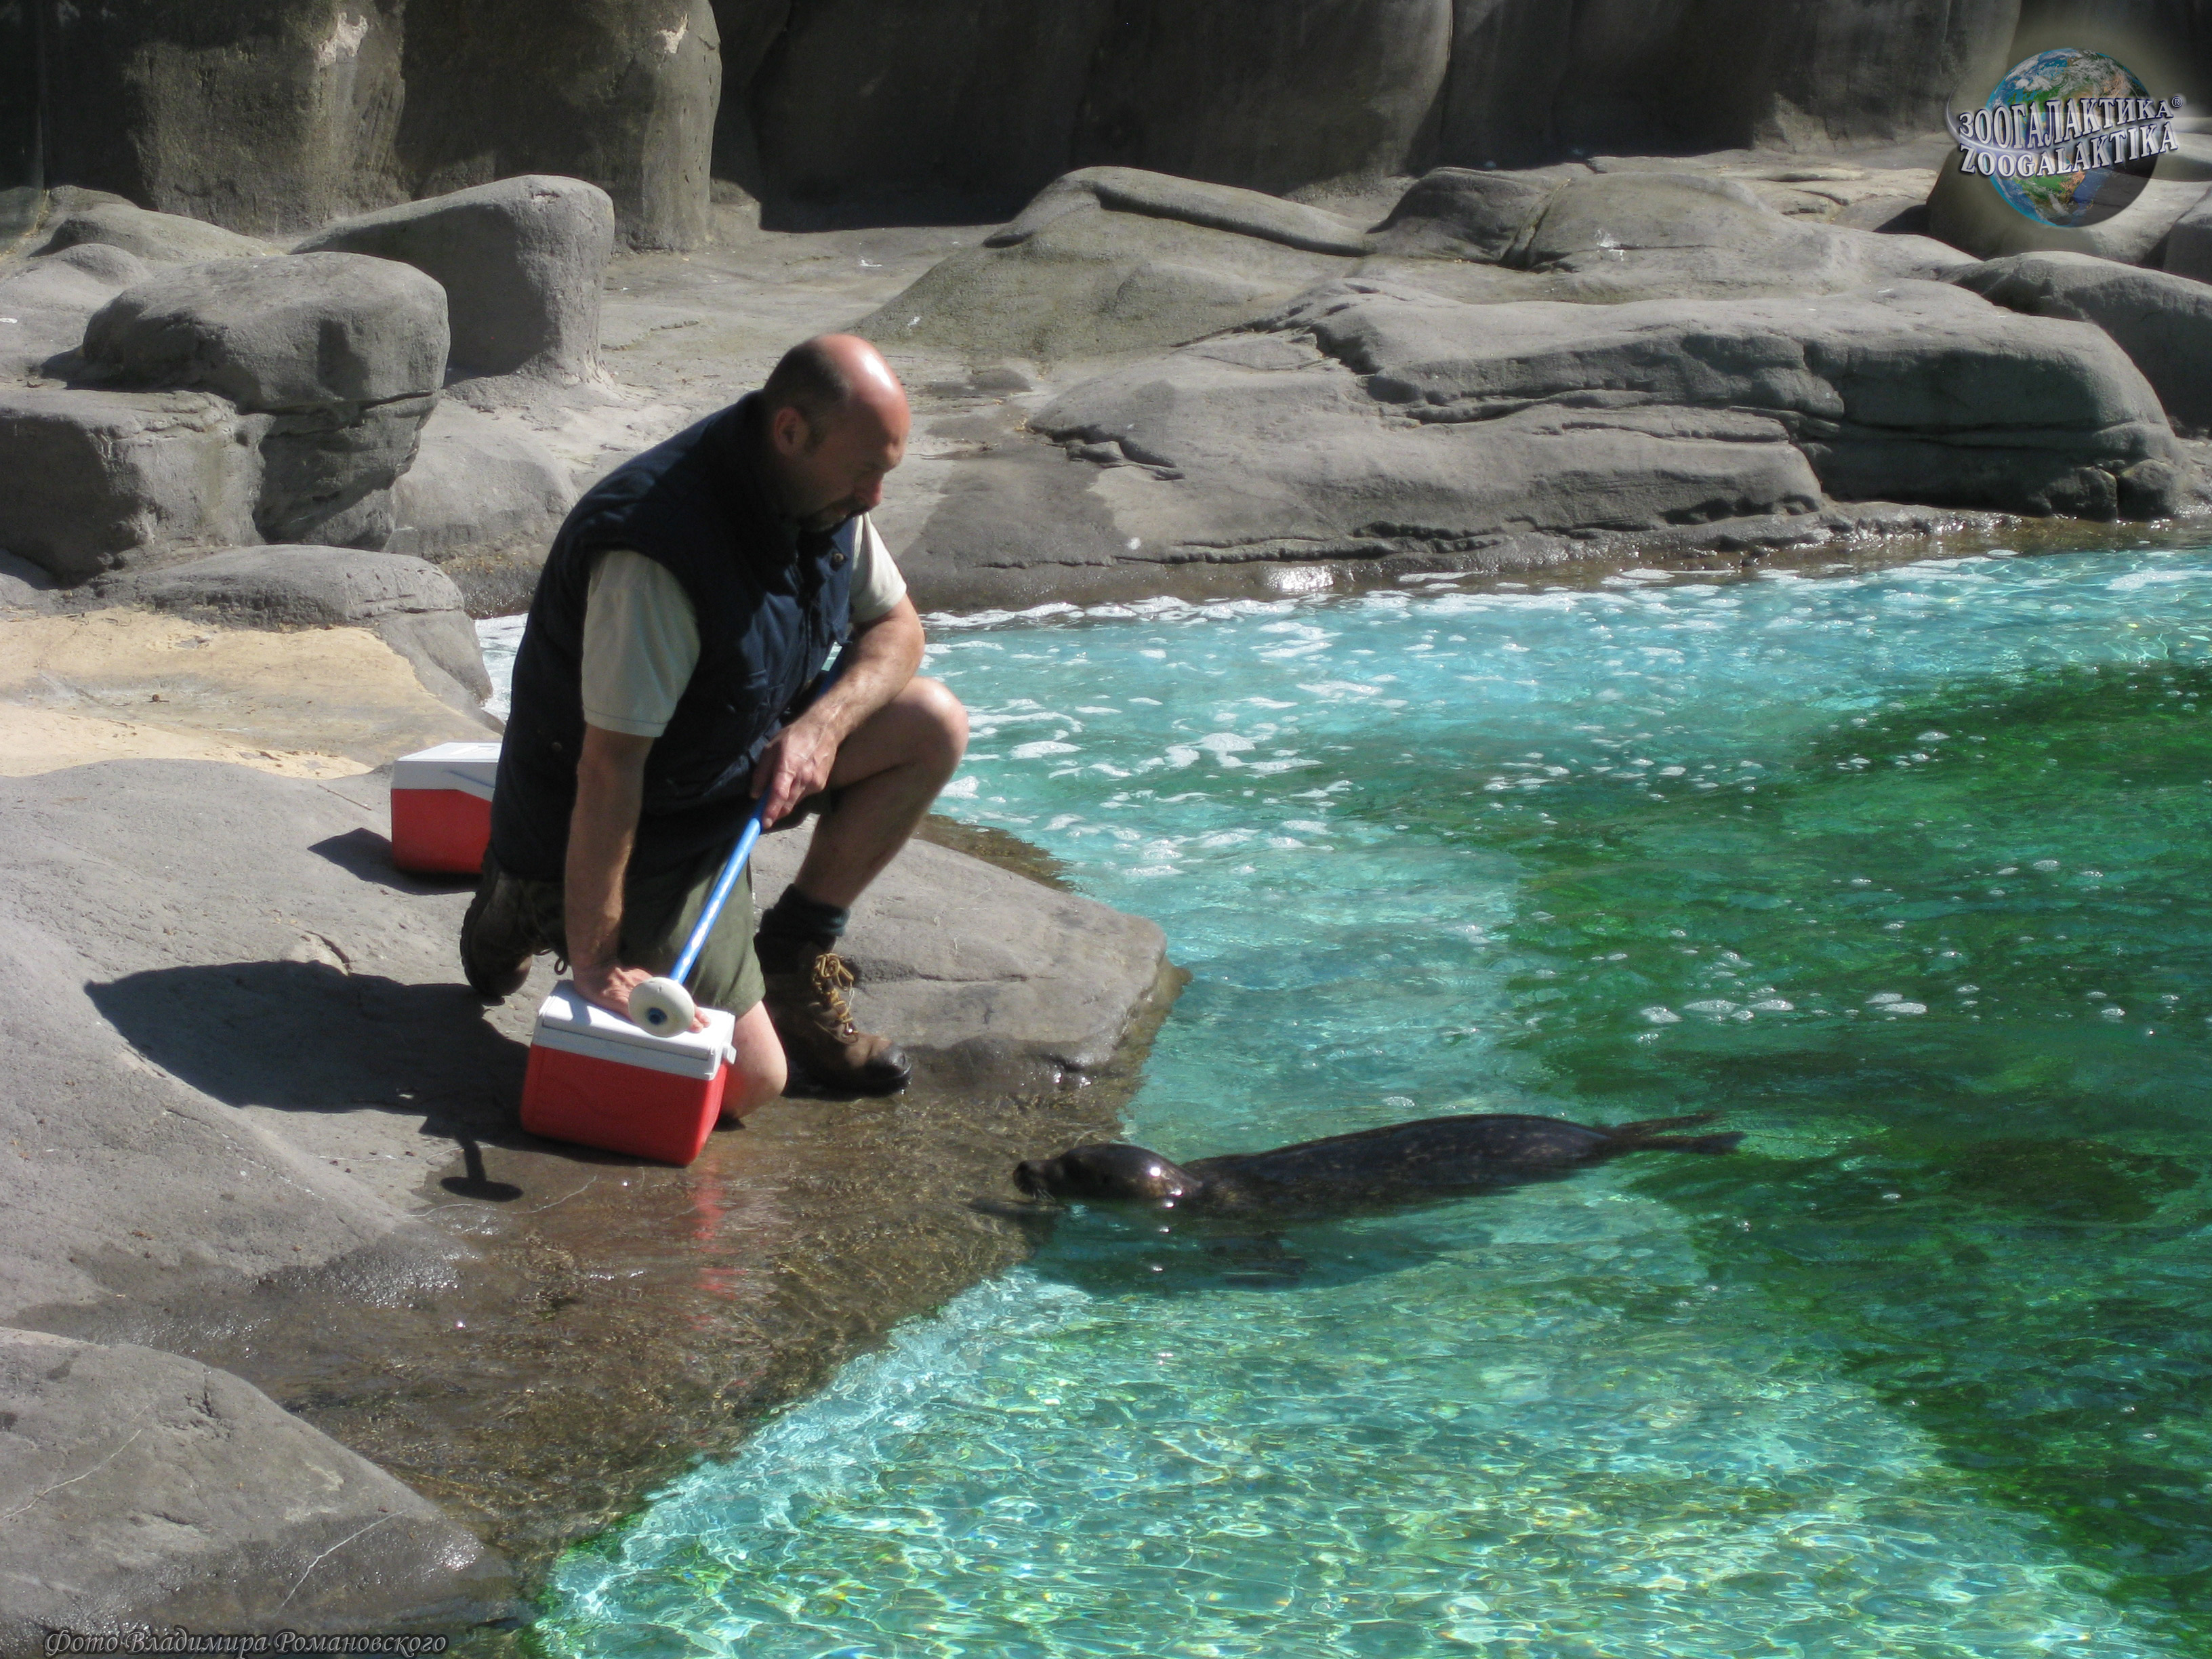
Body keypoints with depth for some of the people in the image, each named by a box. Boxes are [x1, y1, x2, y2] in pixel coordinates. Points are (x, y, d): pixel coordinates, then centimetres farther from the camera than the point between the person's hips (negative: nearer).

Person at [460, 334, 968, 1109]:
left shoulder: (824, 493, -8)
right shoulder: (658, 550, -34)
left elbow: (896, 627, 5)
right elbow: (609, 765, -34)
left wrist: (822, 724, -18)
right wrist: (593, 961, -32)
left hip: (742, 758, 8)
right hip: (651, 823, -8)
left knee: (933, 725, -7)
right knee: (748, 1081, -13)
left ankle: (790, 959, 5)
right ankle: (537, 913, 7)